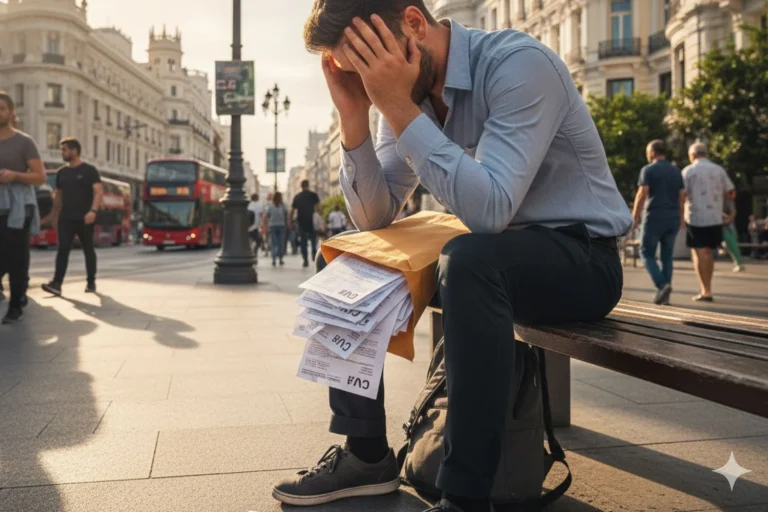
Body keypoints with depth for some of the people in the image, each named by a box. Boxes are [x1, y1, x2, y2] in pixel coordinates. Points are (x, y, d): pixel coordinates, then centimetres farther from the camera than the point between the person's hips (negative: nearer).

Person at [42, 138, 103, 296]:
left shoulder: (89, 170, -3)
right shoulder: (62, 173, 13)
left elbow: (99, 191, -12)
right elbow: (58, 196, 20)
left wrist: (93, 210, -26)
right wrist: (55, 216, 18)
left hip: (84, 218, -4)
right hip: (66, 218, 4)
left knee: (88, 250, 6)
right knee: (63, 249, -7)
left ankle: (91, 283, 16)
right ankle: (57, 284, -15)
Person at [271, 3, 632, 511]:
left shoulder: (521, 64, -22)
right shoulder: (410, 90, -1)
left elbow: (489, 209, -33)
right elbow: (375, 217, -3)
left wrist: (399, 108, -31)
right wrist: (354, 115, -16)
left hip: (582, 259, -7)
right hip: (488, 252, 7)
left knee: (469, 261, -37)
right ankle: (366, 452, 5)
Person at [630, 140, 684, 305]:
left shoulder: (648, 170, -4)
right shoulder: (676, 171, 12)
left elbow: (642, 194, -11)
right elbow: (682, 195, 10)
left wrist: (635, 217, -8)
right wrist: (680, 218, 15)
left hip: (654, 217, -5)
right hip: (673, 218, 5)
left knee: (647, 253, 3)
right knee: (667, 256, 8)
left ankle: (662, 285, -17)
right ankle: (665, 295, 6)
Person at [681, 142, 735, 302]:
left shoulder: (689, 171, -5)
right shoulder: (719, 170, 7)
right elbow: (729, 193, 10)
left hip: (696, 218, -4)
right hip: (715, 218, 5)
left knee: (699, 253, -1)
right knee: (709, 253, 15)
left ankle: (705, 291, -7)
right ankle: (707, 289, 22)